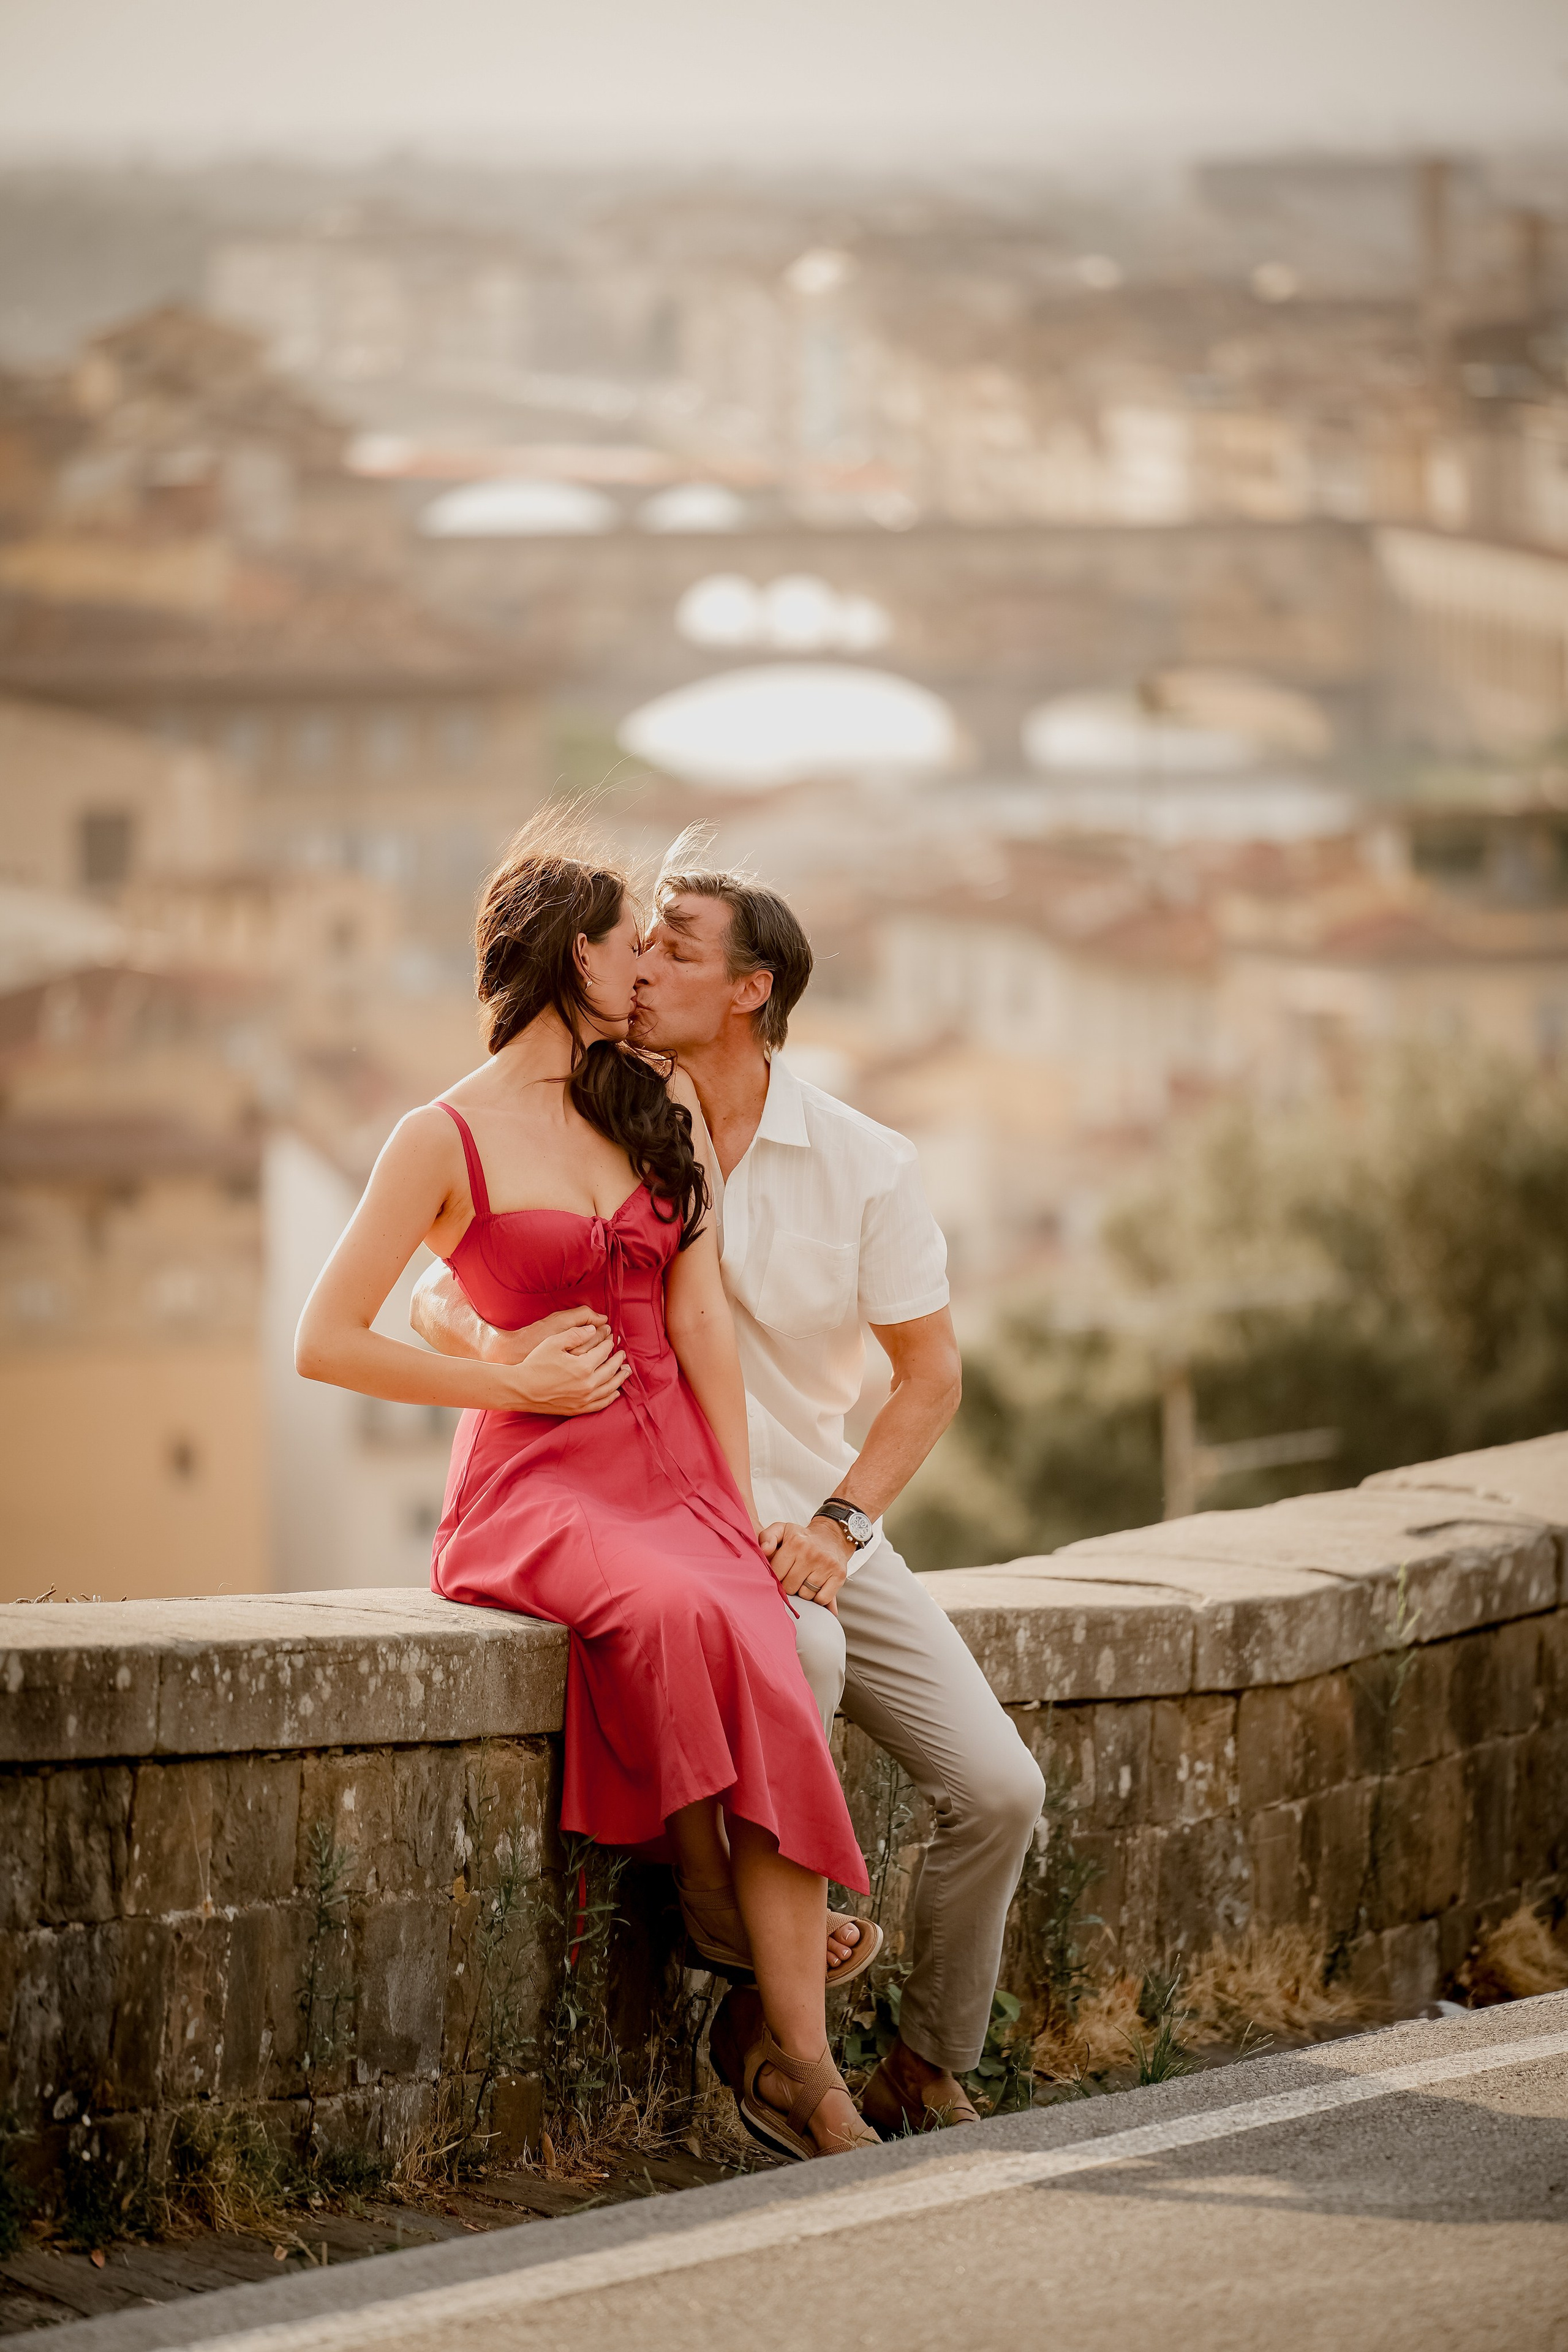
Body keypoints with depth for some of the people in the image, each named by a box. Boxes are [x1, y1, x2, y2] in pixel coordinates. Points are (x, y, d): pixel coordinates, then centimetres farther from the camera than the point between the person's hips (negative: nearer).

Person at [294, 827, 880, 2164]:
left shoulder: (657, 1111, 17)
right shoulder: (450, 1139, 0)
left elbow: (700, 1320, 11)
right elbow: (328, 1342, -1)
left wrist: (741, 1503, 2)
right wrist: (512, 1381, -3)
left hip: (677, 1475, 4)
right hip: (540, 1488, -4)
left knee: (772, 1690, -25)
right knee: (680, 1616, -37)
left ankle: (796, 2062, -28)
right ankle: (728, 1941, -24)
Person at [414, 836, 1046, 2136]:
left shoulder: (863, 1164, -2)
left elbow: (932, 1370, 2)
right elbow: (436, 1298, -3)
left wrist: (838, 1526, -12)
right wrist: (502, 1349, -28)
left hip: (823, 1525, 3)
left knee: (1000, 1787, -9)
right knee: (801, 1653, -36)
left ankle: (930, 2072, 11)